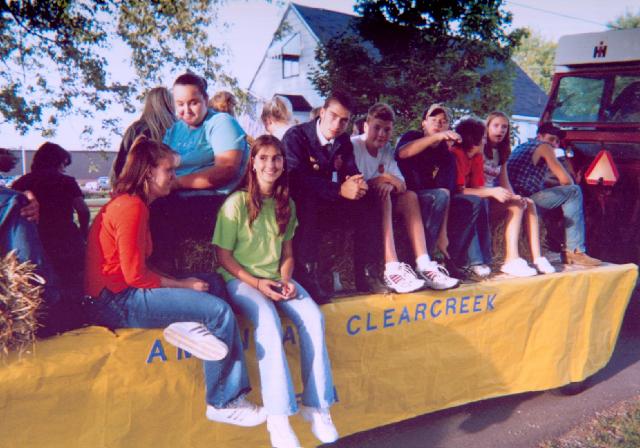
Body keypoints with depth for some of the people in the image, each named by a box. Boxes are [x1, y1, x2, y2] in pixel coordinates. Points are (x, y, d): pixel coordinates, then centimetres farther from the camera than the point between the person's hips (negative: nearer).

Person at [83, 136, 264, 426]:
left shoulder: (129, 203, 15)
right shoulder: (132, 207, -15)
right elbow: (135, 275, -19)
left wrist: (181, 284, 1)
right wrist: (182, 284, -8)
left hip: (120, 294, 10)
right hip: (115, 302, -10)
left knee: (213, 283, 10)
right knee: (219, 310, -15)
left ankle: (187, 324, -15)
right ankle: (223, 403, -6)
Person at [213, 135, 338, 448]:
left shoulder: (286, 204, 9)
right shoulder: (236, 203, -8)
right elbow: (223, 255, -7)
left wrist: (286, 280, -6)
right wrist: (257, 283, -16)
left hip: (276, 279, 5)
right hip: (241, 279, -5)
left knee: (313, 318, -22)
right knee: (269, 322, -33)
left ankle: (316, 404, -12)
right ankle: (278, 418, -28)